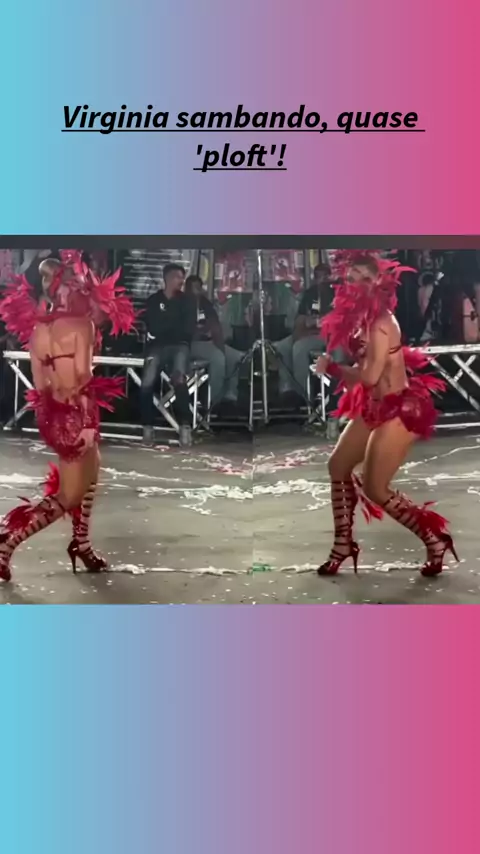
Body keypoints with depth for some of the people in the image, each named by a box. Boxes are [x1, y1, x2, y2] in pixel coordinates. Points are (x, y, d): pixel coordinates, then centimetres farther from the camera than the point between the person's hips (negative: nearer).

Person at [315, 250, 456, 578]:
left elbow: (369, 376, -26)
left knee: (374, 489, -3)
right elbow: (357, 361, 5)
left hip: (399, 409, -9)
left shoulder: (380, 322, -21)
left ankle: (435, 538, 14)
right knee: (338, 467, 11)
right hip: (375, 407, 9)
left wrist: (331, 367, -13)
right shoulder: (360, 318, 7)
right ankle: (344, 544, 24)